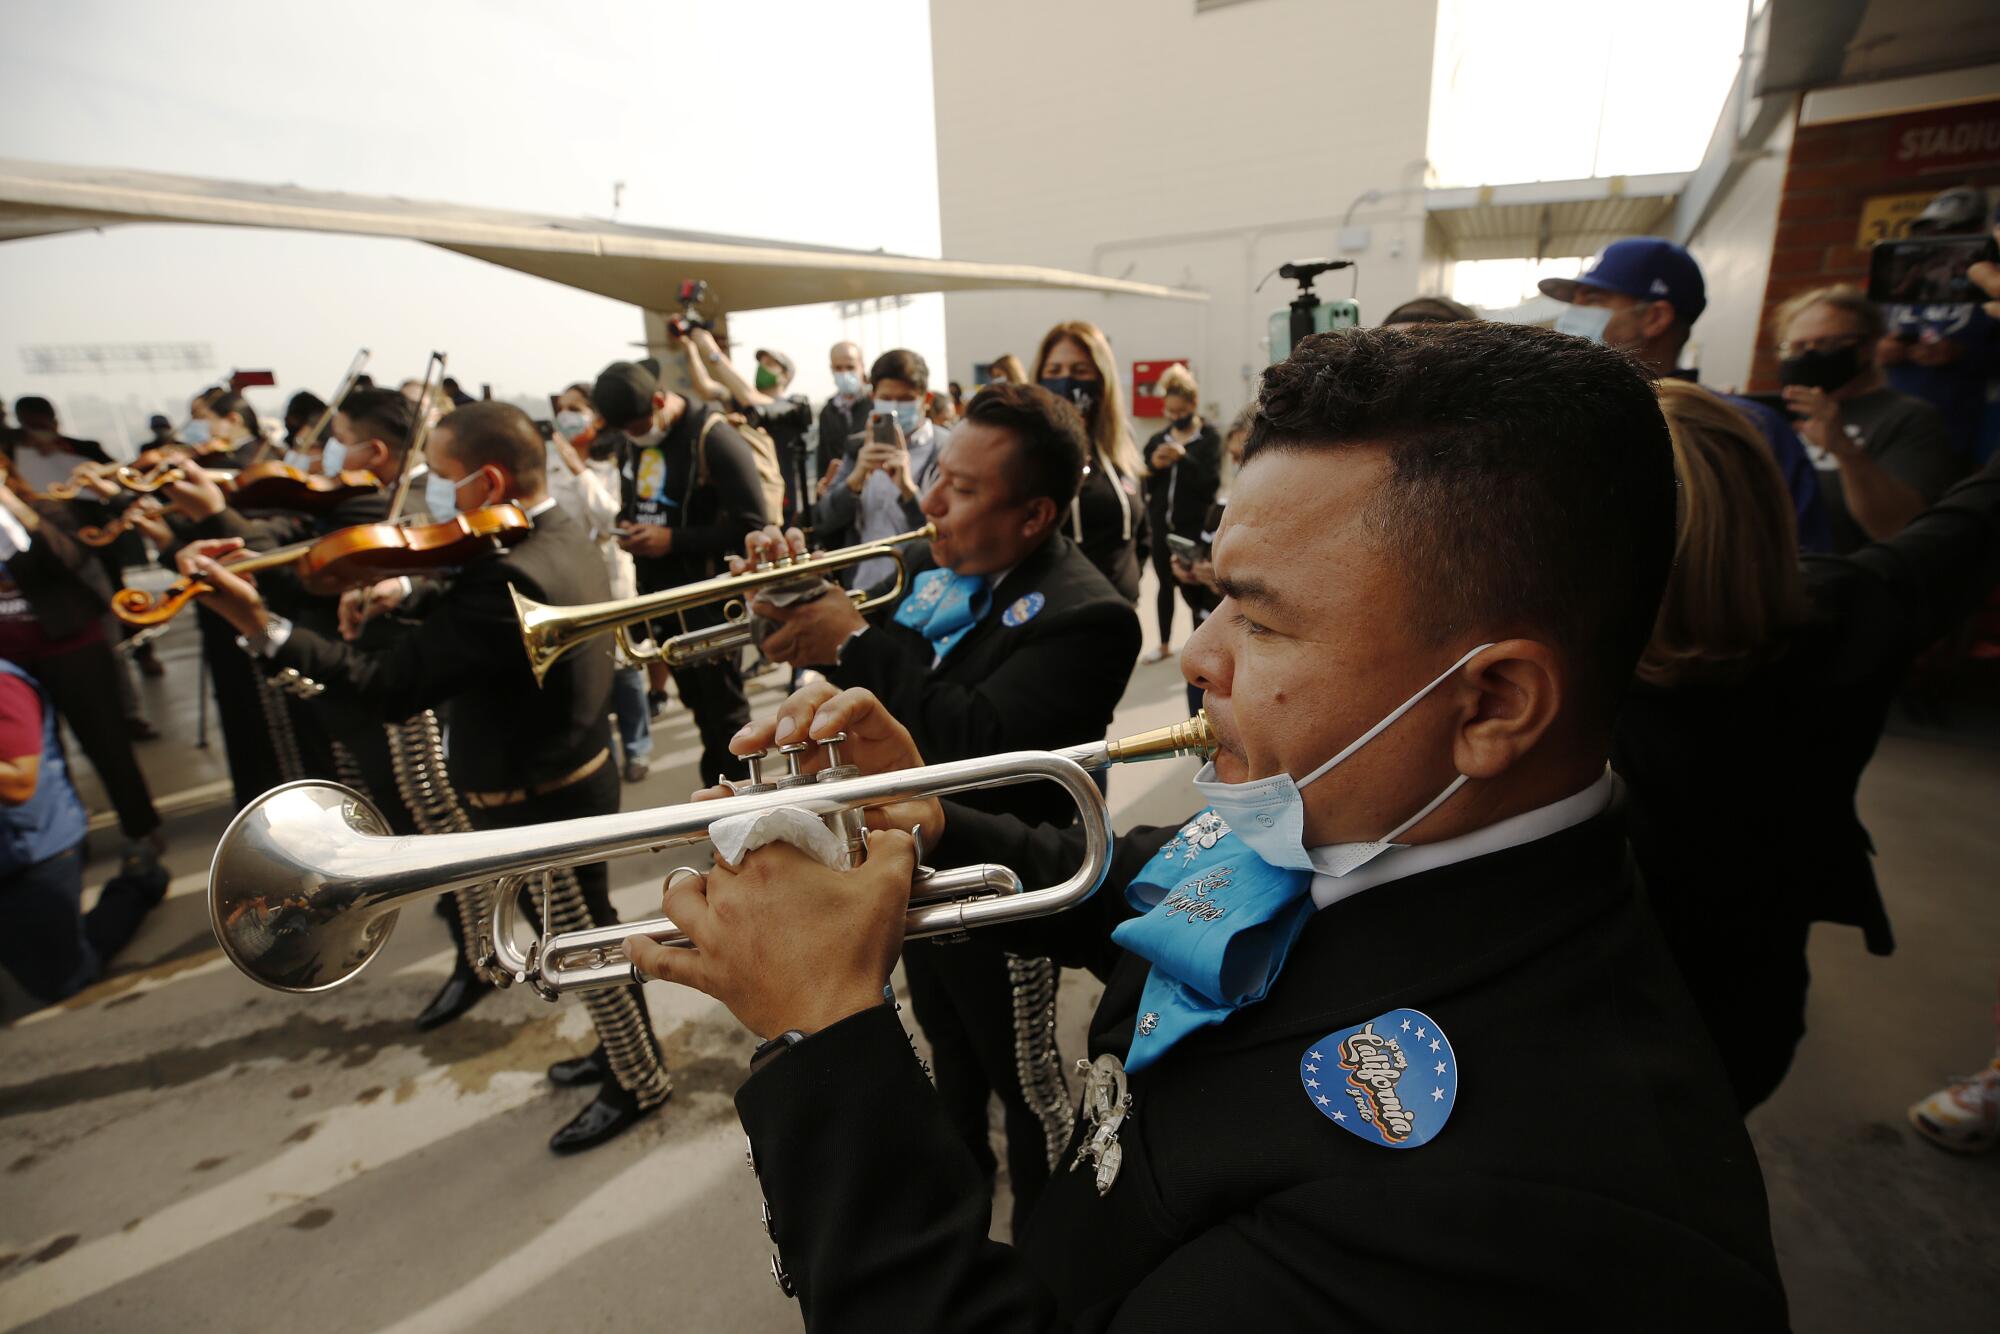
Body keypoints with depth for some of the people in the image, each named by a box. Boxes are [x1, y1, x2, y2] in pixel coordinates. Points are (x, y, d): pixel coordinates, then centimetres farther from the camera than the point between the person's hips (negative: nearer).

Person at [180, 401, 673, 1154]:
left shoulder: (511, 578, -32)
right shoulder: (561, 536, 0)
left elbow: (391, 689, -31)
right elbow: (472, 609, 14)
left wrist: (260, 626, -33)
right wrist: (408, 593, -5)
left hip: (541, 804, -9)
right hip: (575, 775, 9)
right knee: (590, 933, 25)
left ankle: (638, 1083, 33)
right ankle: (622, 1048, 45)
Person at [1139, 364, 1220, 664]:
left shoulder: (1209, 438, -4)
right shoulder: (1157, 439, 8)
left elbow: (1212, 483, -13)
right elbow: (1142, 483, 9)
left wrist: (1184, 458, -23)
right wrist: (1153, 466, -11)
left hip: (1194, 527, -4)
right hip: (1161, 524, 5)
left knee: (1191, 587, -4)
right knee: (1165, 584, 14)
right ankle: (1165, 644, 27)